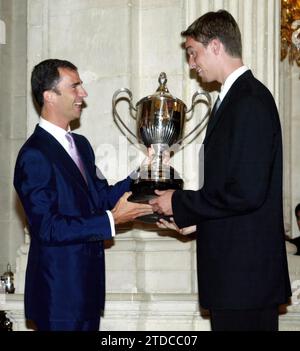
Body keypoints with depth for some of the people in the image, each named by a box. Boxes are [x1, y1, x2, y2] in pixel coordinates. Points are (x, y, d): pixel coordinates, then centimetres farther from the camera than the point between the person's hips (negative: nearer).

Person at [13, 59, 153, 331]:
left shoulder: (81, 144, 12)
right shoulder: (33, 156, -17)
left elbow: (102, 196, 10)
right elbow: (47, 228, -21)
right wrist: (111, 220, -22)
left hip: (89, 281, 8)